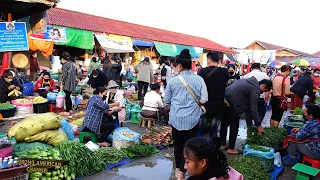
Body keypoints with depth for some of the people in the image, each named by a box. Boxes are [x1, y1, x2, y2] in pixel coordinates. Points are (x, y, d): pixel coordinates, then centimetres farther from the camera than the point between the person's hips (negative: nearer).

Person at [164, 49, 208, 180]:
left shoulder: (173, 80, -7)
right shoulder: (199, 79, -7)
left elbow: (166, 100, 0)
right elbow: (204, 99, -5)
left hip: (176, 118, 1)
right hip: (192, 118, -1)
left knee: (177, 143, 18)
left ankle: (178, 168, 36)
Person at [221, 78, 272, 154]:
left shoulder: (251, 81, 17)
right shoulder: (255, 90, -11)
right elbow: (254, 109, -12)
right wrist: (259, 125, -7)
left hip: (224, 99, 10)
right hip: (232, 103, -10)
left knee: (224, 124, 18)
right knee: (234, 126, 4)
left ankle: (223, 145, 31)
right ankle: (231, 148, 14)